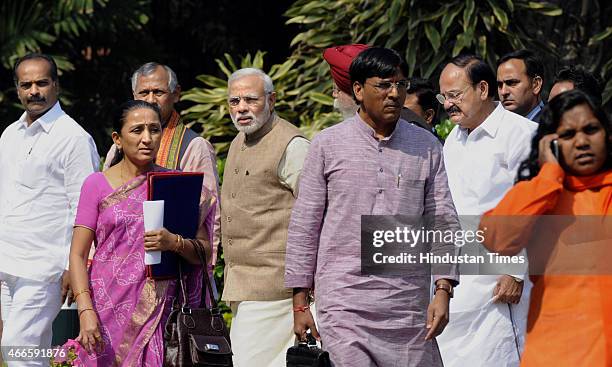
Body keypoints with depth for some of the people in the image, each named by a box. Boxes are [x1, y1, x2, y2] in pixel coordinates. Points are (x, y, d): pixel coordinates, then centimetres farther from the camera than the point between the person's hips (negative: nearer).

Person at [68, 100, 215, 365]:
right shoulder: (97, 185, 3)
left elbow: (205, 251, 5)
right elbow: (78, 255, -2)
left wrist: (174, 243, -17)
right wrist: (86, 312, -14)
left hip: (159, 311, 1)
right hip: (109, 311, -1)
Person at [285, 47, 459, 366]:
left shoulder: (426, 147, 9)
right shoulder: (328, 145, 5)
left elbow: (443, 222, 9)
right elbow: (304, 226, 7)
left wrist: (443, 290, -3)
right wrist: (300, 303, 4)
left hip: (409, 308, 2)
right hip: (343, 303, -2)